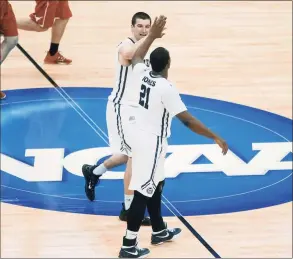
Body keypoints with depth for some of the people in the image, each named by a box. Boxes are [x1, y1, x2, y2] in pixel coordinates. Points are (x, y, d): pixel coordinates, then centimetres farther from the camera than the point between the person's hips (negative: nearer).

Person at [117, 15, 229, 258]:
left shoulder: (141, 73, -4)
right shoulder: (166, 88, -23)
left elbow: (136, 57, 23)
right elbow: (187, 120, -24)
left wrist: (152, 35, 29)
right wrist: (216, 137, -20)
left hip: (140, 135, 9)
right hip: (151, 141, -9)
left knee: (155, 184, 24)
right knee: (144, 191, -2)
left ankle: (159, 231, 39)